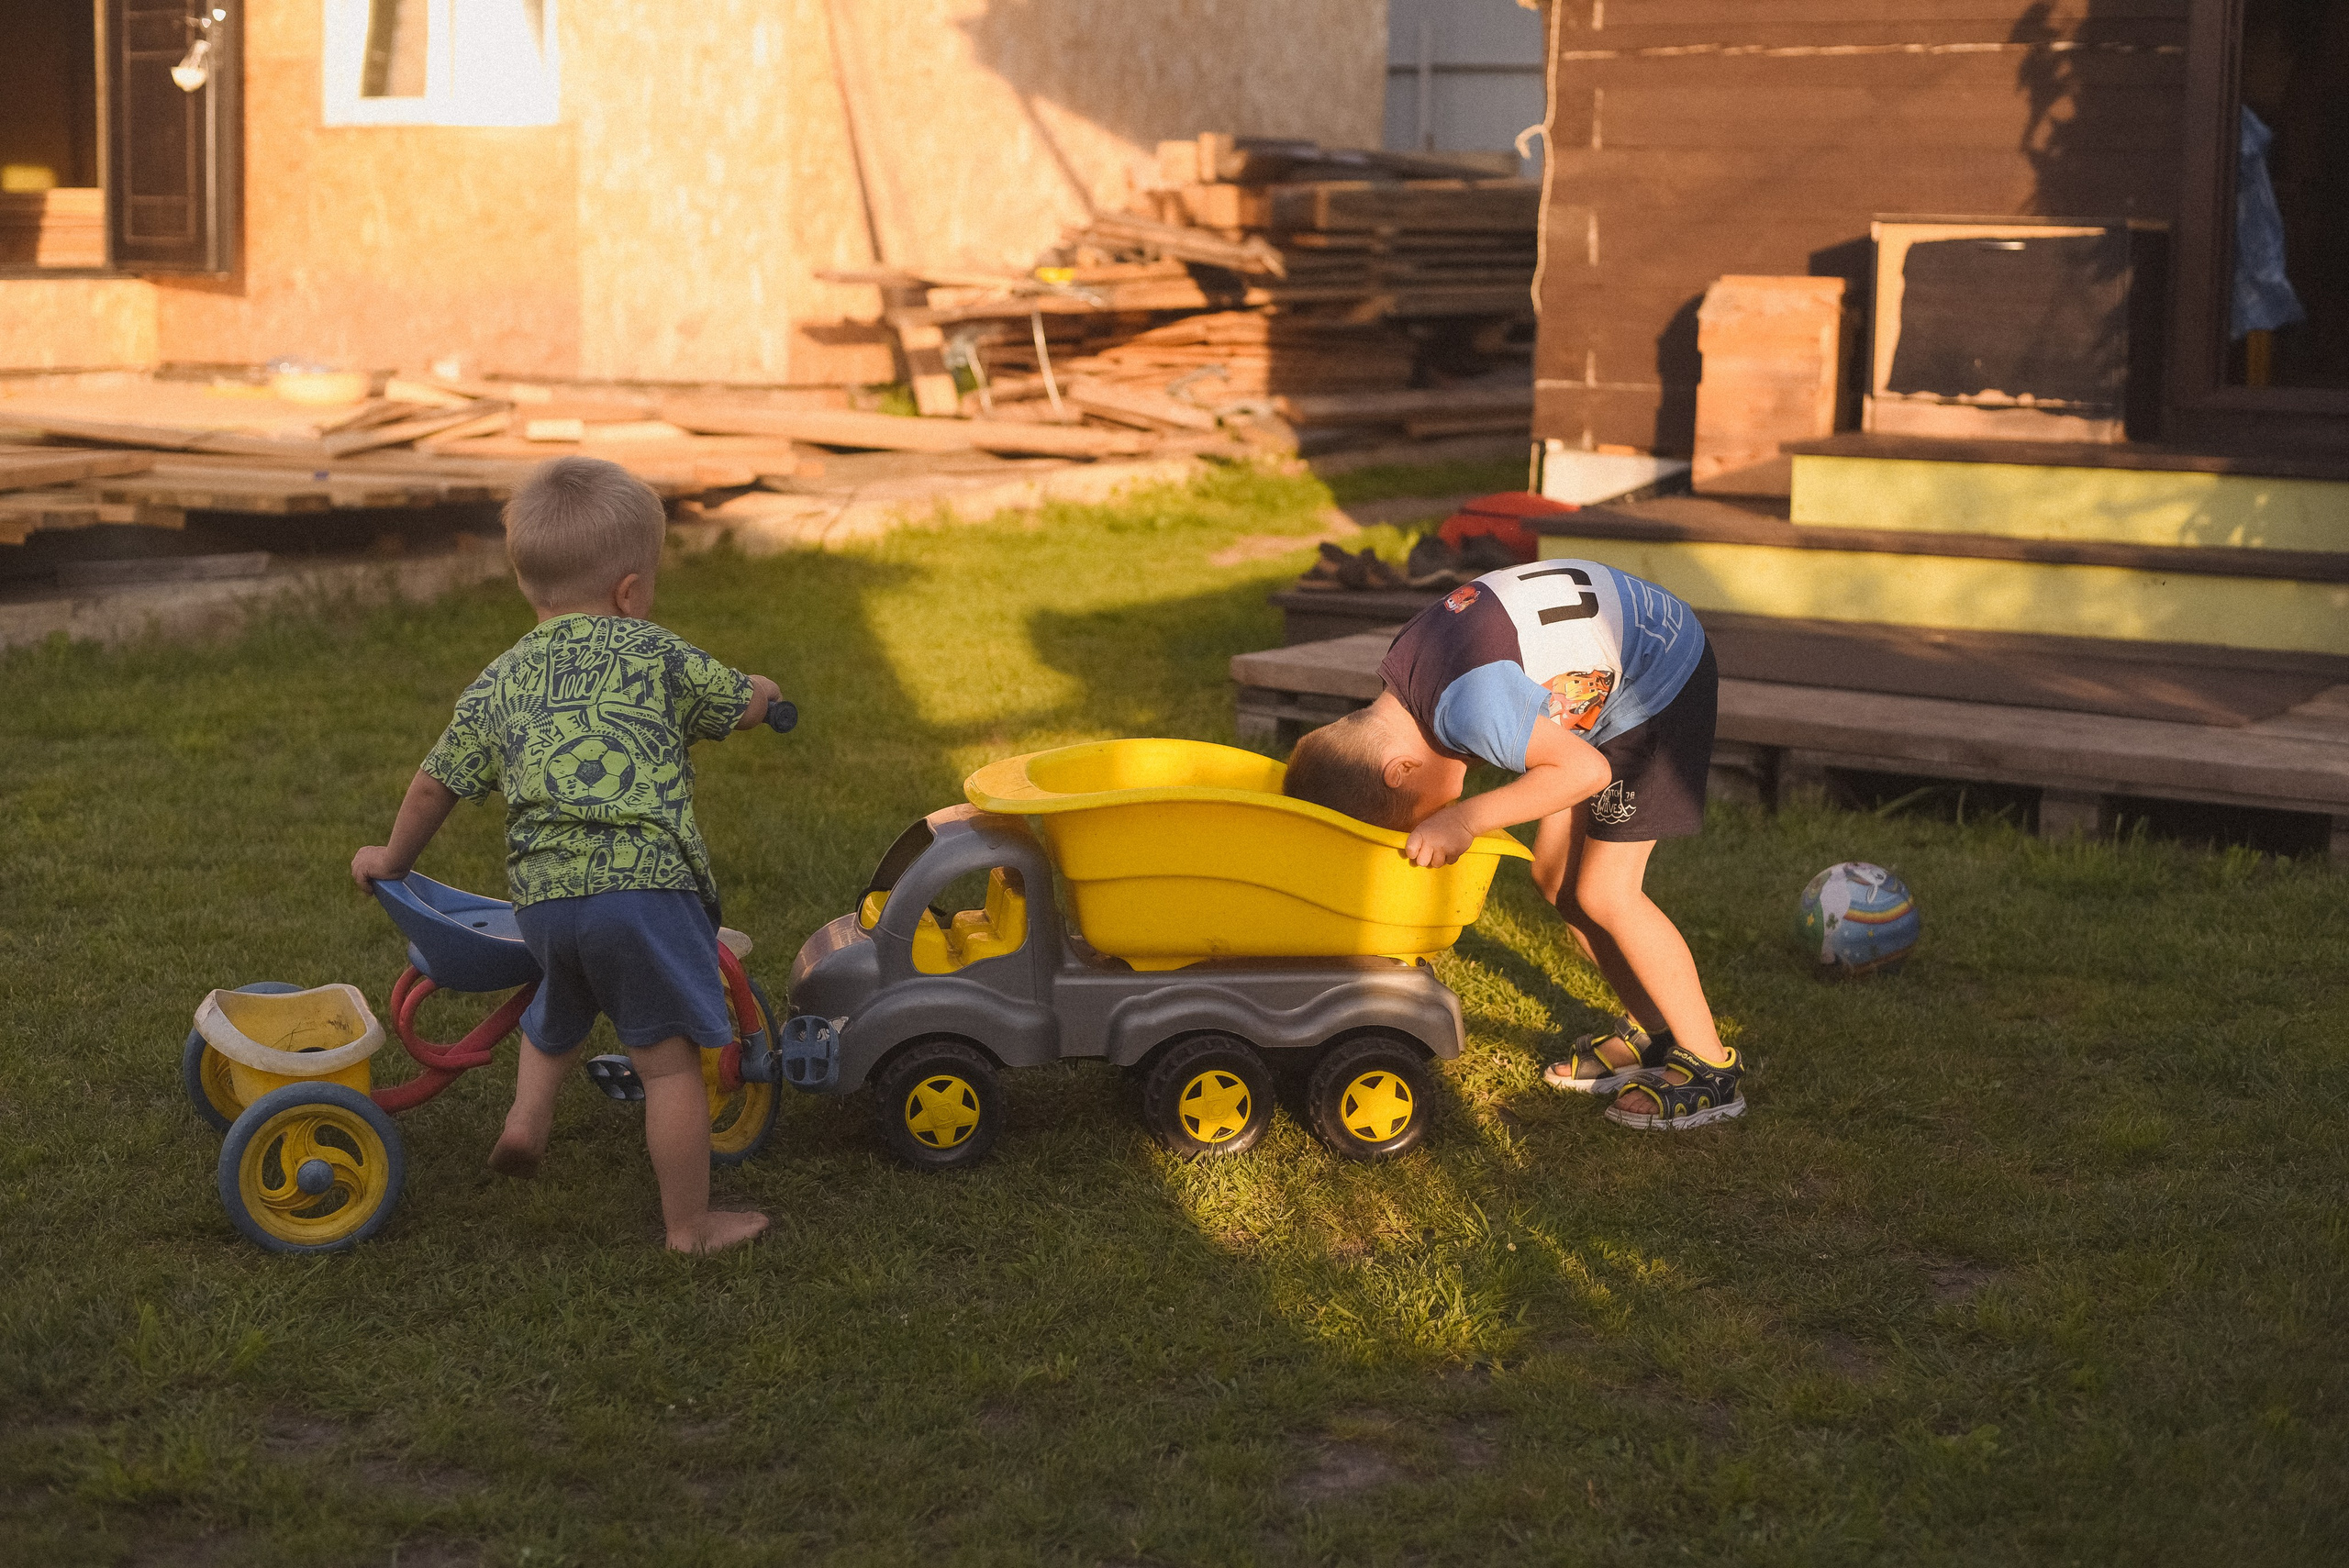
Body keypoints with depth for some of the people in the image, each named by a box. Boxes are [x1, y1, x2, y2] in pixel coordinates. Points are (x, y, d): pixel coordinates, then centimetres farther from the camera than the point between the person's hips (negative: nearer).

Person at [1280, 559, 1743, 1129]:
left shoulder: (1469, 706, -36)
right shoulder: (1401, 675, -7)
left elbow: (1588, 771, -33)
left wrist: (1466, 818, -34)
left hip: (1660, 676, -9)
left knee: (1604, 892, -9)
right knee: (1553, 875, 10)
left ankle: (1711, 1068, 1)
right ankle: (1653, 1032, 22)